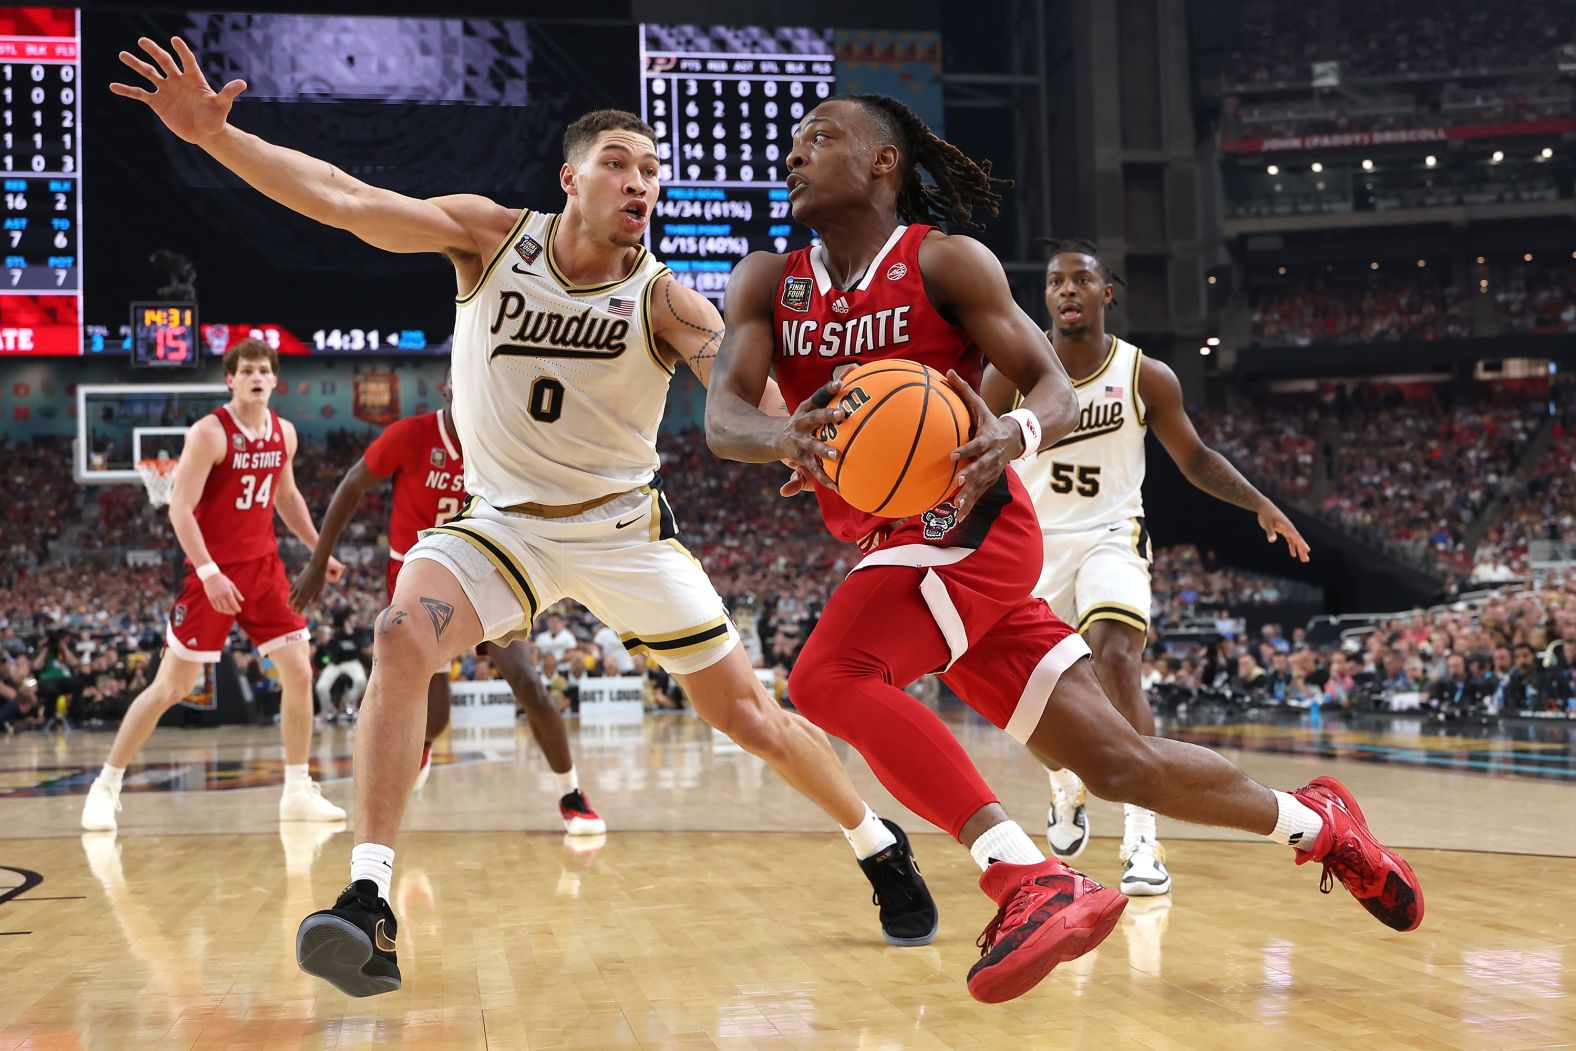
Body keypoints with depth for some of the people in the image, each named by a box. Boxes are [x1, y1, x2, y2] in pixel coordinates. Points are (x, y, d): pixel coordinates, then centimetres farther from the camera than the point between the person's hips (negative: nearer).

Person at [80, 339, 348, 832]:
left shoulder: (284, 434, 6)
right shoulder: (210, 432, -14)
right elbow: (179, 508, -18)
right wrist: (209, 572, -26)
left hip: (263, 567, 6)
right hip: (212, 571, -6)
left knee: (299, 673, 0)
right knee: (170, 686, -3)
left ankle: (299, 792, 11)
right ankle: (105, 788, 10)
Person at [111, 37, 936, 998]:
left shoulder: (663, 299, -15)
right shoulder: (493, 236, -10)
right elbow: (345, 201, -19)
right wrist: (214, 134, -30)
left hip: (625, 525, 0)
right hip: (504, 520, 1)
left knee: (747, 715, 1)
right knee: (403, 636, -28)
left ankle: (882, 848, 28)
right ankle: (370, 907, -28)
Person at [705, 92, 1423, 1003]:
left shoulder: (943, 261, -4)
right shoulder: (769, 284, 8)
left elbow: (1058, 392, -8)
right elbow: (722, 417, -7)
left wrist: (1011, 436, -31)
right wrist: (787, 437, -30)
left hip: (968, 523, -5)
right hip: (895, 545, 5)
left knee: (827, 677, -29)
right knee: (1117, 764, 8)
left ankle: (1034, 883, -28)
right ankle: (1317, 821, 30)